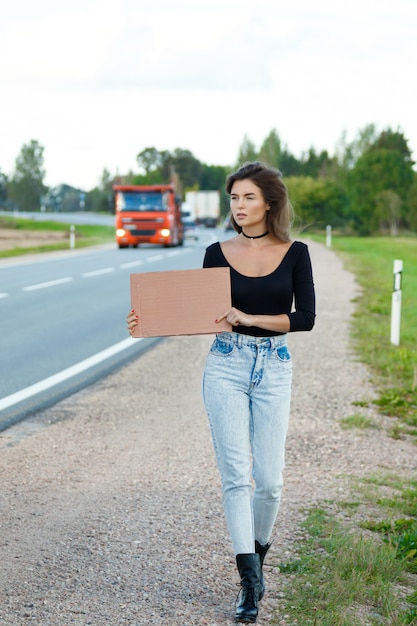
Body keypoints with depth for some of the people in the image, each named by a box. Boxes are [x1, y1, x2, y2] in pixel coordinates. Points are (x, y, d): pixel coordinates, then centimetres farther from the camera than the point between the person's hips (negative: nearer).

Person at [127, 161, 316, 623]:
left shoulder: (294, 253, 0)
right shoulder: (218, 254, 2)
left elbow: (305, 317, -8)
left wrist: (250, 318, -19)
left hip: (274, 370, 0)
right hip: (226, 367, 0)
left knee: (268, 479, 3)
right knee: (236, 474, -6)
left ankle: (258, 550, 32)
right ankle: (249, 580, -2)